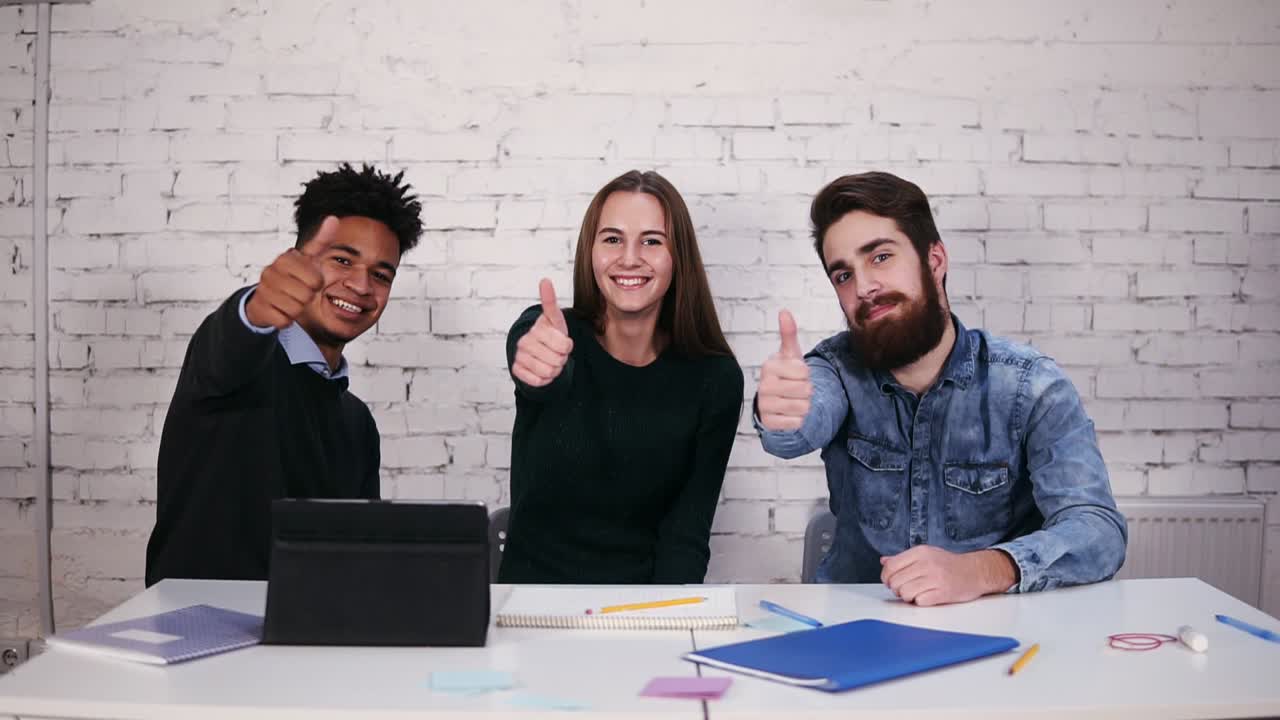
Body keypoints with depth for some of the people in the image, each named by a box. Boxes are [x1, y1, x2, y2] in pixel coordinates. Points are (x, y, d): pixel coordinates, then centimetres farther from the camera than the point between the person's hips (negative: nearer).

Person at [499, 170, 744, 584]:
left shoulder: (715, 379, -5)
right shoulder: (545, 332, -6)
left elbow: (687, 537, -5)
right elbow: (549, 381, -30)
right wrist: (538, 369, -52)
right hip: (532, 596, 1)